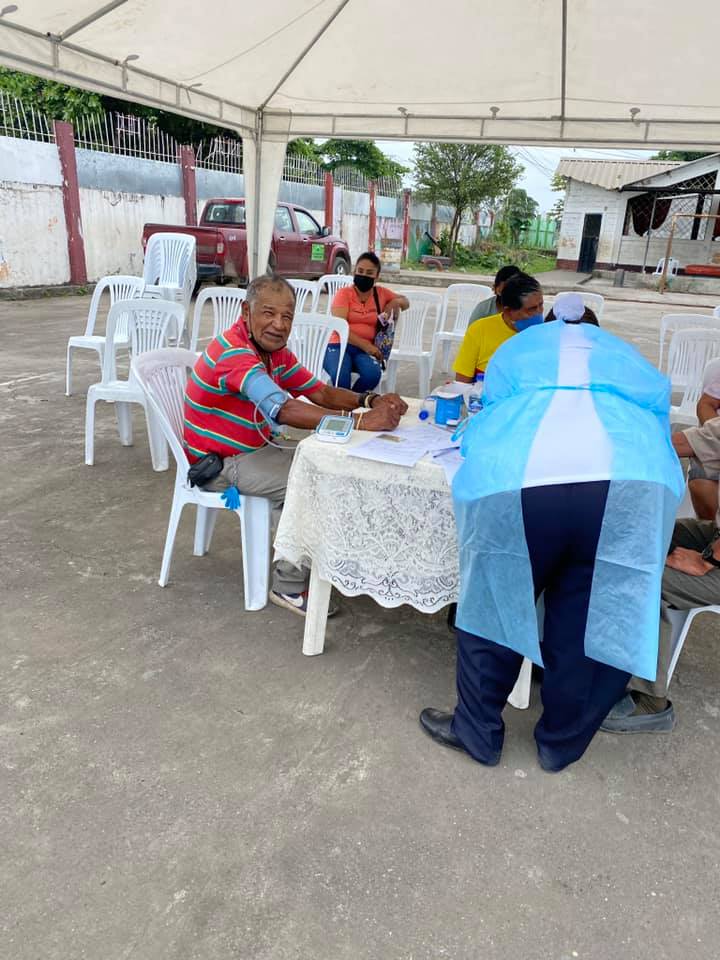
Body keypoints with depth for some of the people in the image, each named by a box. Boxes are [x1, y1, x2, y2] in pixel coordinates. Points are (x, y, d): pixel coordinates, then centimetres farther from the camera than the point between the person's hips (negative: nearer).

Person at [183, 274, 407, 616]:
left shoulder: (275, 351, 3)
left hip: (253, 449, 9)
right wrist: (361, 421, -44)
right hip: (218, 463, -9)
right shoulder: (233, 351, -26)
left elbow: (320, 393, 1)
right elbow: (284, 410, -40)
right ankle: (291, 586, -5)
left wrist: (370, 401, -19)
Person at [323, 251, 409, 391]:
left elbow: (406, 302, 29)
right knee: (340, 377, -36)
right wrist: (365, 345, -19)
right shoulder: (344, 293, 2)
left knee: (373, 374, -32)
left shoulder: (381, 293, 13)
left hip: (365, 349, 3)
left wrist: (396, 302, 4)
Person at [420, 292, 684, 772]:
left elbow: (484, 428, 37)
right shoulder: (625, 354, 36)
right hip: (632, 483, 2)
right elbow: (659, 415, 43)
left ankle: (478, 733, 33)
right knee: (596, 622, 17)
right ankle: (562, 743, 34)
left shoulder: (517, 347, 34)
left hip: (516, 482, -1)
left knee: (495, 605, 17)